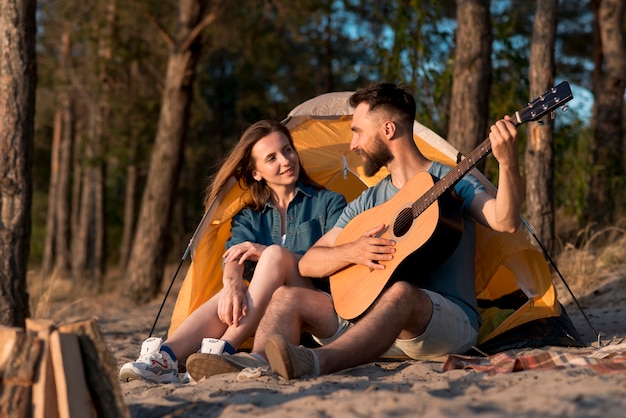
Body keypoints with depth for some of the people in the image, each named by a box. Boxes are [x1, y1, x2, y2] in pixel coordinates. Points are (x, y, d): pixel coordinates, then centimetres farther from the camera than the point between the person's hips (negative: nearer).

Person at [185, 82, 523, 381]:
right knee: (288, 297, -10)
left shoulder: (452, 183, 2)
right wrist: (351, 252, -7)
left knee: (400, 293, -39)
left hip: (450, 325, -5)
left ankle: (313, 363, -61)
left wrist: (507, 163, -33)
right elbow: (308, 264, 13)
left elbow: (505, 222, -17)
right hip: (379, 325, 6)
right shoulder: (367, 203, 17)